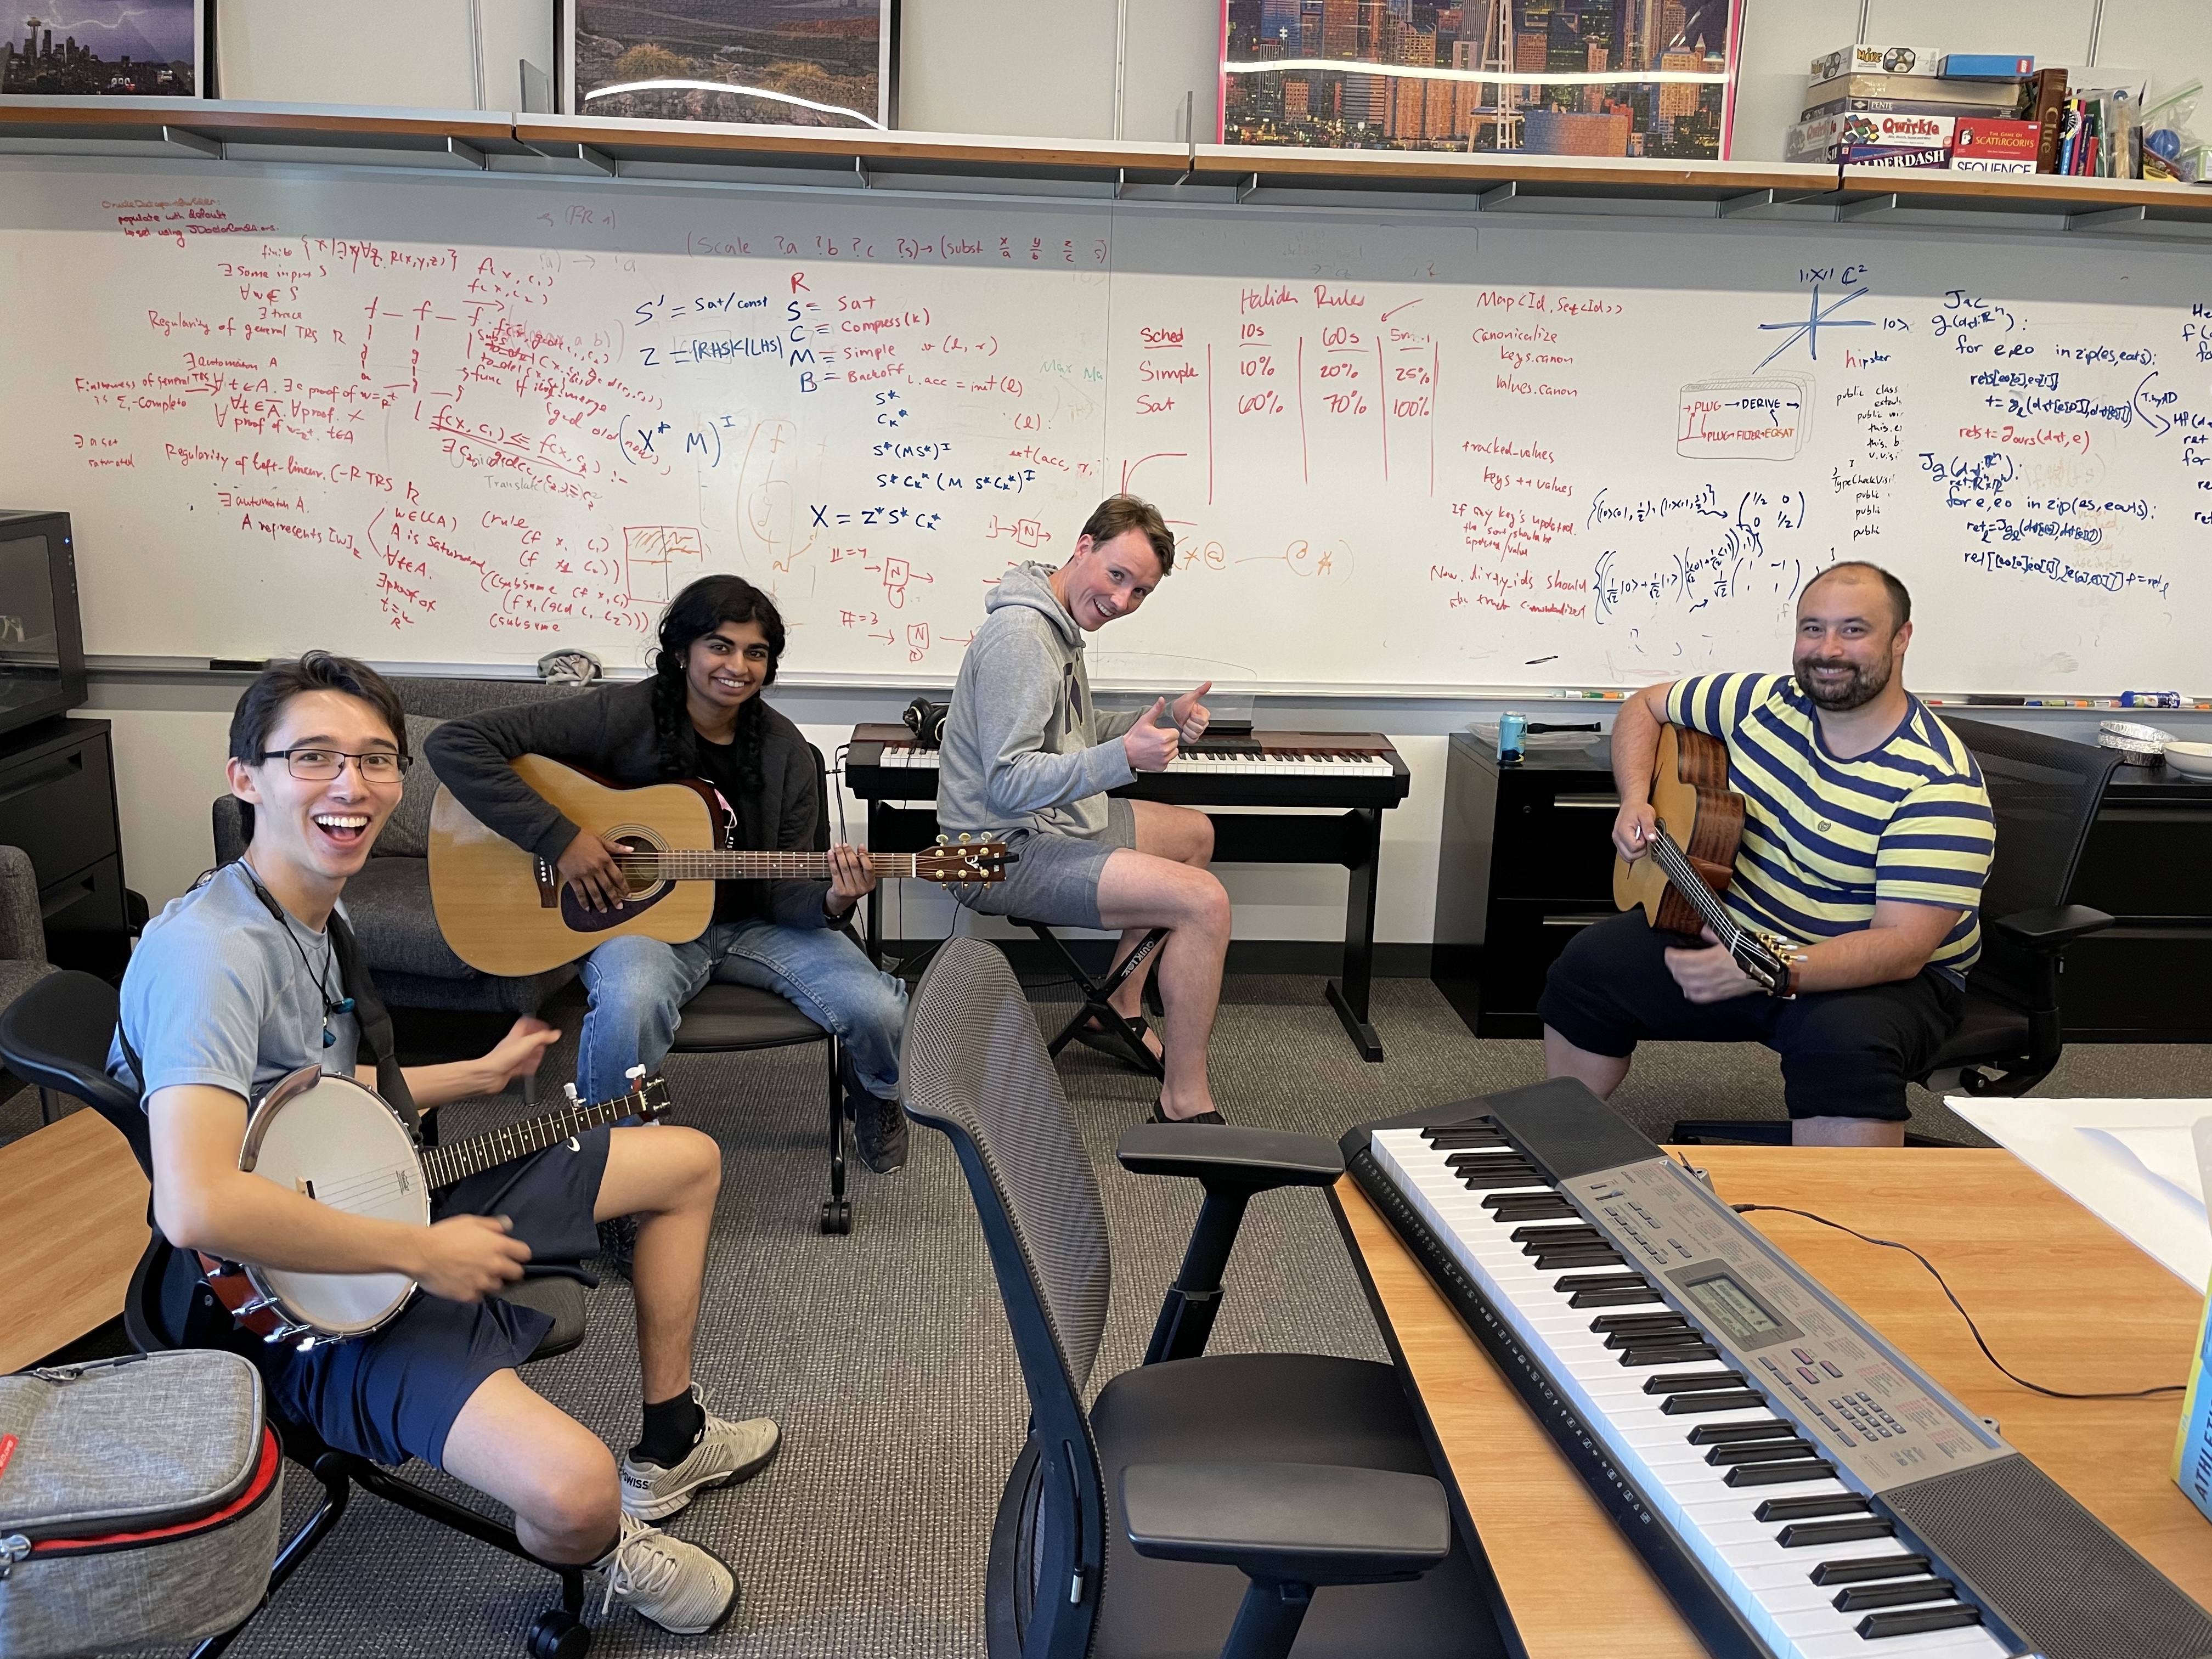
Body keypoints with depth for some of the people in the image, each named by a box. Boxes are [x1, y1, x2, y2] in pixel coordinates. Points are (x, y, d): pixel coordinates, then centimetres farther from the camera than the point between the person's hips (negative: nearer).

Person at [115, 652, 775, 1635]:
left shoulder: (320, 915, 6)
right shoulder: (211, 952, -27)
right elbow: (195, 1207, -40)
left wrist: (480, 1075, 21)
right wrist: (421, 1252, -30)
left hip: (392, 1205, 10)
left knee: (688, 1161, 18)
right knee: (574, 1491, -32)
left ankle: (670, 1448, 30)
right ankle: (605, 1555, 8)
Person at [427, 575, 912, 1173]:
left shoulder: (785, 753, -2)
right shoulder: (621, 715, -14)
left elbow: (781, 891, -1)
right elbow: (454, 744, -19)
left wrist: (831, 901, -25)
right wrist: (559, 837, -24)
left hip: (753, 923, 3)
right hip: (640, 918, -3)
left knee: (879, 1009, -18)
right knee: (632, 1001, -40)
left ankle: (875, 1098, 22)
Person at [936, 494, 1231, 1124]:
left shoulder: (1060, 625, 11)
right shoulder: (1021, 633, -22)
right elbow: (1008, 785, -28)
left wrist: (1161, 723, 5)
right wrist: (1125, 756, -36)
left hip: (1058, 819, 11)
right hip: (1007, 850, -11)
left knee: (1196, 834, 27)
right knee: (1205, 901, -21)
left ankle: (1119, 1011, 29)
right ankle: (1186, 1105, -9)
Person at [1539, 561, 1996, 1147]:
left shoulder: (1938, 783, -21)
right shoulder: (1764, 703, -3)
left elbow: (1902, 947, -28)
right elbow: (1645, 706, 14)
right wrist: (1636, 801, -5)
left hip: (1879, 977, -5)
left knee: (1845, 1043, -38)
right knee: (1586, 969, -8)